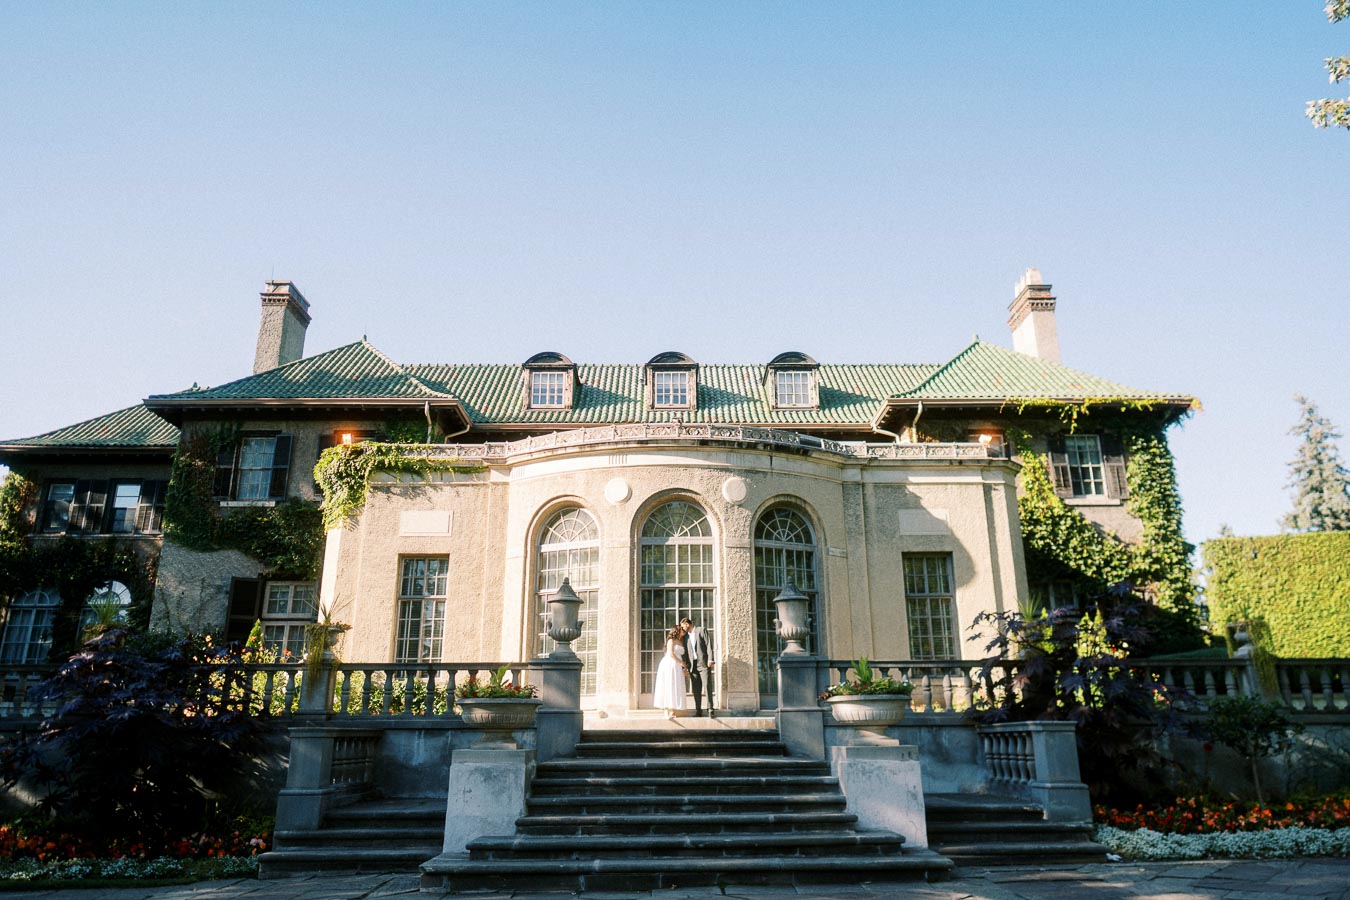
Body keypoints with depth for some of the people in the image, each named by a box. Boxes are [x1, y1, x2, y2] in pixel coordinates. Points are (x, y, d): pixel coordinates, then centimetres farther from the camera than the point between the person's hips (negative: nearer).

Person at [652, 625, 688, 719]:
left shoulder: (681, 642, 20)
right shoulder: (671, 640, 0)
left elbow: (682, 656, 16)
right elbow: (671, 654, -11)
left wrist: (685, 667, 3)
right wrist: (681, 663, -6)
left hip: (677, 668, 7)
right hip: (669, 665, -7)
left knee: (676, 689, 0)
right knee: (668, 687, -8)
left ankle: (672, 711, -1)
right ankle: (666, 711, -10)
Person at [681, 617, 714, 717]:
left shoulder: (701, 630, 2)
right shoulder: (686, 636, 16)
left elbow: (709, 644, -5)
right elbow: (685, 651, 16)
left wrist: (710, 659, -14)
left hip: (704, 663, -5)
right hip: (693, 665, 5)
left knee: (708, 686, -10)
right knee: (696, 689, 3)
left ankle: (710, 709, -8)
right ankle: (698, 710, 6)